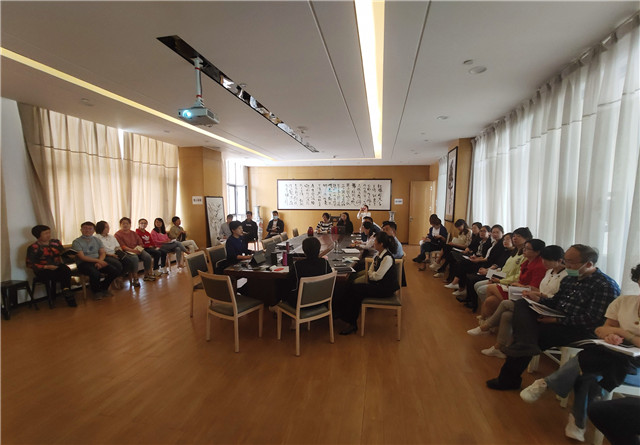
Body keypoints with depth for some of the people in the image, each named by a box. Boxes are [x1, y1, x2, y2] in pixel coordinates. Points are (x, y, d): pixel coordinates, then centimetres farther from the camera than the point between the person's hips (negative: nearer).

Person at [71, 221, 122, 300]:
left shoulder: (97, 240, 15)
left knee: (115, 270, -19)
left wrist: (99, 261, -14)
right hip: (84, 263, -5)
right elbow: (82, 257, -11)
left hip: (98, 261, 5)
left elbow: (103, 253, 7)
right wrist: (98, 260, -22)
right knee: (95, 273, -37)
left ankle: (103, 287, 8)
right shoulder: (76, 242, 0)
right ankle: (96, 291, -5)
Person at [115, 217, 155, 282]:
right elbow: (122, 246, -8)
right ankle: (135, 278, -29)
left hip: (137, 250, 5)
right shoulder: (117, 234, 4)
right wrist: (133, 250, -20)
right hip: (127, 251, -5)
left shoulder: (133, 233, 21)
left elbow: (140, 242, 16)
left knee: (147, 256, -22)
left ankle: (146, 275, -8)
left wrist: (139, 249, -7)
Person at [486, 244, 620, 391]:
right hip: (556, 320, 8)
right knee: (521, 303, -11)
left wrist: (558, 320, -21)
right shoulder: (569, 278, 12)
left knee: (534, 333, -23)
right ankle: (525, 346, -33)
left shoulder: (606, 286, -13)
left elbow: (593, 319, -20)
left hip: (578, 330, -8)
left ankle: (508, 379, -8)